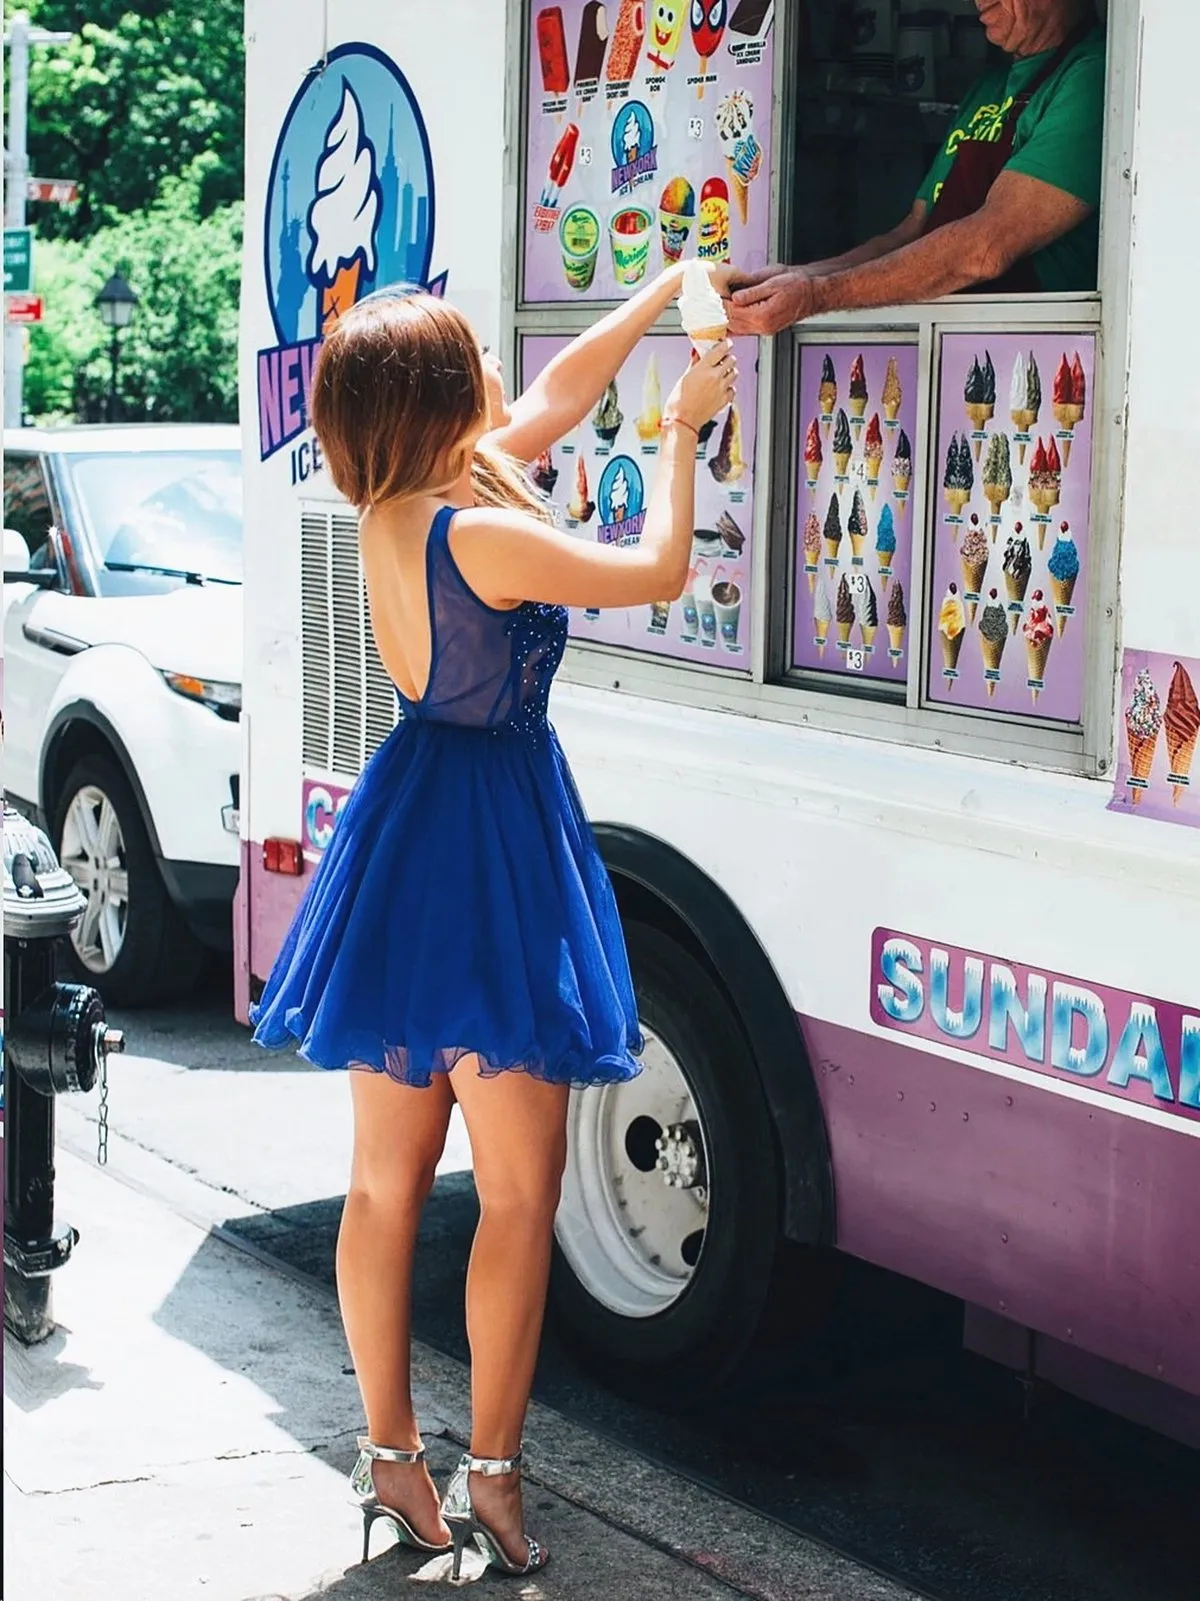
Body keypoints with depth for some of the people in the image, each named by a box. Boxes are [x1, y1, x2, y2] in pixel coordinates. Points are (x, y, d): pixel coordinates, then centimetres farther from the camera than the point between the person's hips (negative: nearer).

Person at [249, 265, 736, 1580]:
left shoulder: (395, 510, 5)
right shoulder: (477, 530, -21)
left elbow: (563, 387, 17)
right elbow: (657, 572, -8)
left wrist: (670, 287, 24)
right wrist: (682, 429, 5)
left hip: (410, 838, 9)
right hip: (491, 839, -9)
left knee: (388, 1176, 12)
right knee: (519, 1189, 2)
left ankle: (389, 1457, 21)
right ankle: (490, 1473, 8)